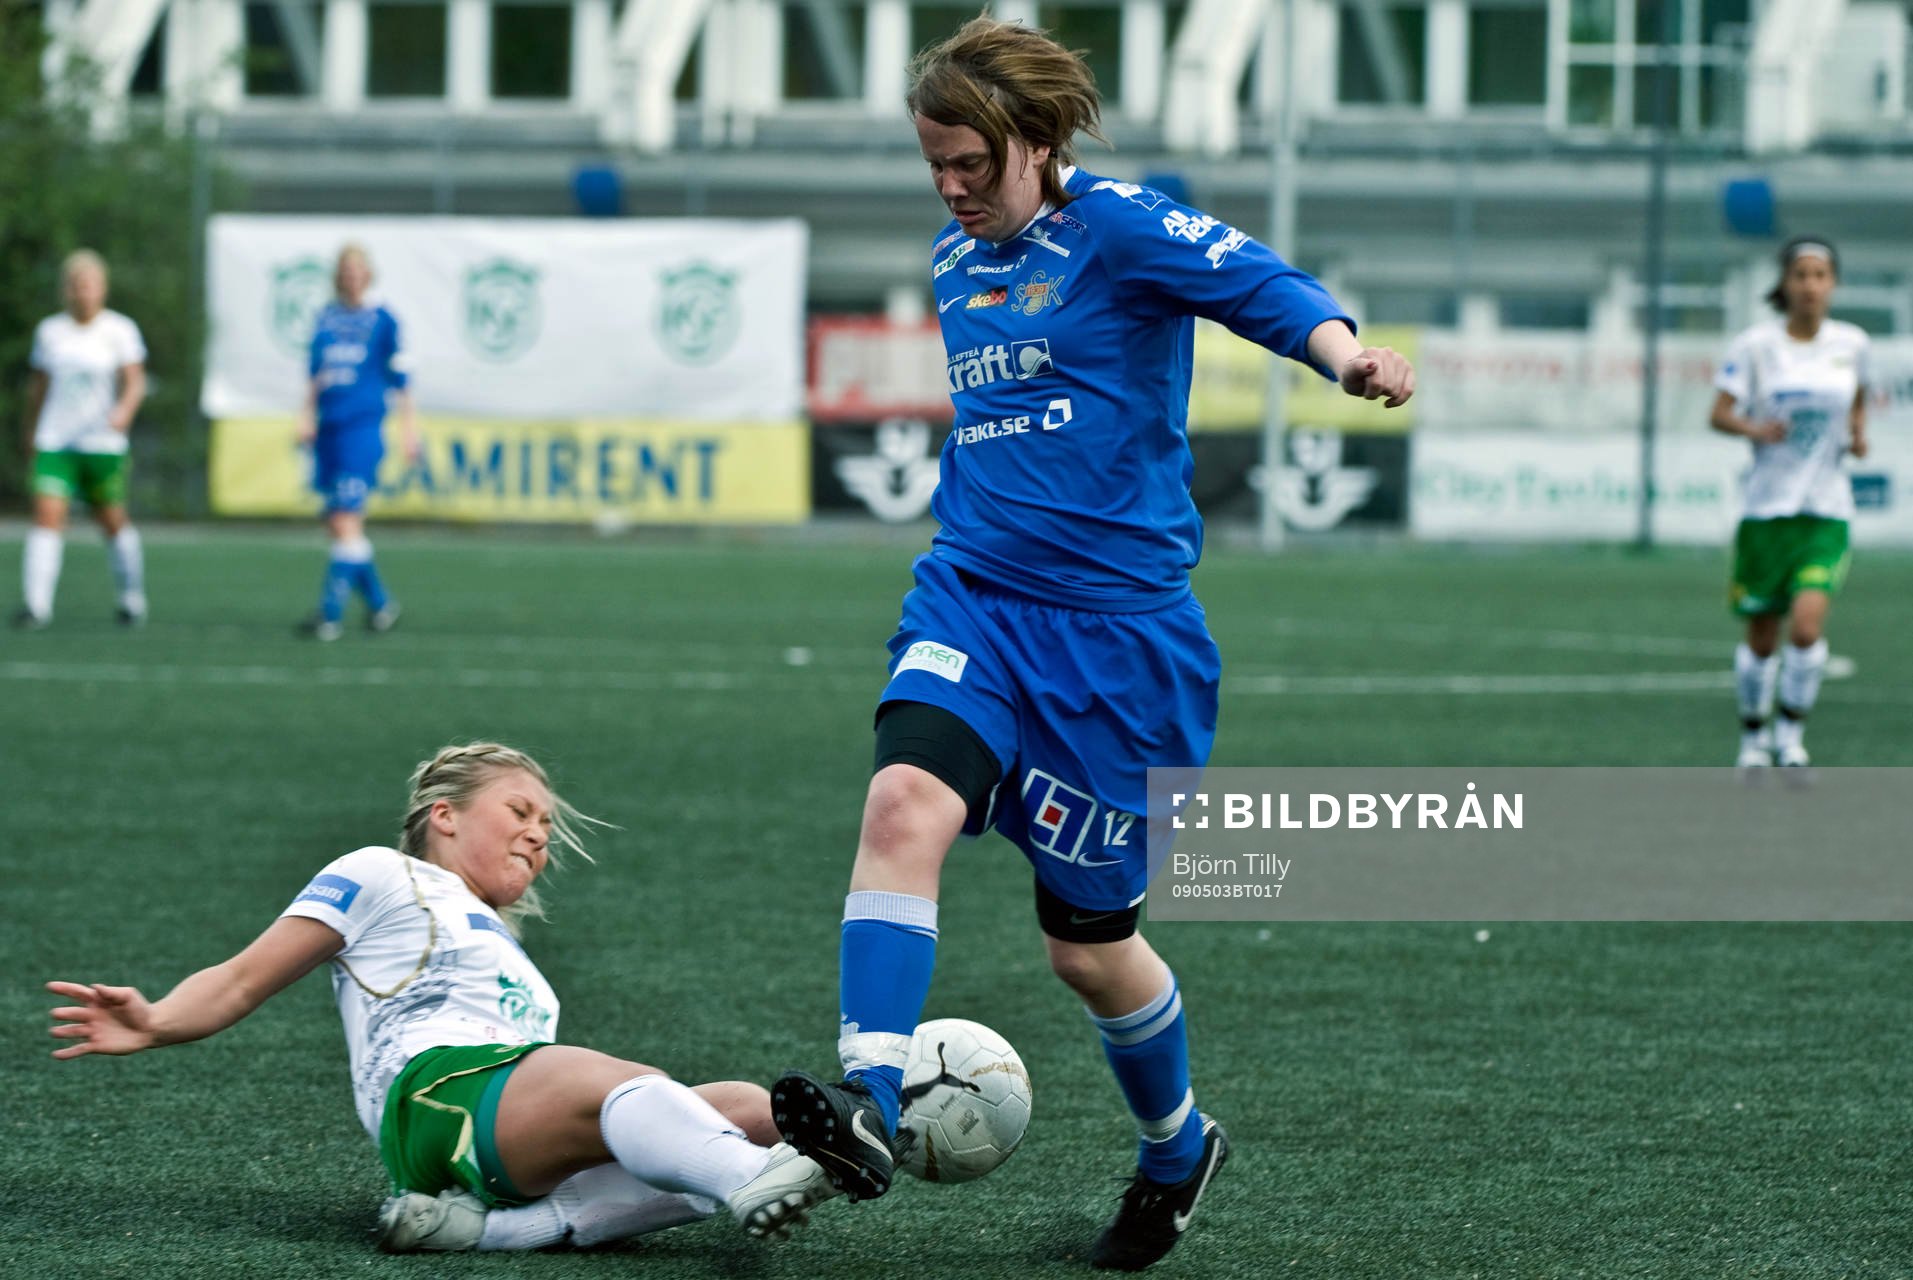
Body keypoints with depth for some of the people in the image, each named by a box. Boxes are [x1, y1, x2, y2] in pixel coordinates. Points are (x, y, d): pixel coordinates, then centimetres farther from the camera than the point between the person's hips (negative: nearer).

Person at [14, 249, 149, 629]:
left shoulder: (119, 330, -2)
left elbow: (135, 380, -6)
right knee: (47, 514, -14)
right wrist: (30, 430, 23)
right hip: (55, 441, 2)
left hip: (102, 442, -1)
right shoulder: (49, 331, 7)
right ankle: (36, 604, -19)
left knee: (112, 520, 8)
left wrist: (125, 409, -26)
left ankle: (132, 598, 28)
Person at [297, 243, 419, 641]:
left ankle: (331, 613, -18)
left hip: (363, 427, -6)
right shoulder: (327, 317, 13)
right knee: (337, 523, 6)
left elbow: (399, 376, 4)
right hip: (327, 428, 6)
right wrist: (308, 414, 14)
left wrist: (409, 428, 2)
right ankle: (379, 602, 22)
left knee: (346, 521, -14)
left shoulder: (381, 320, 1)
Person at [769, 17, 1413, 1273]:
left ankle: (1178, 1147, 33)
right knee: (906, 804, -26)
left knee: (1089, 941, 5)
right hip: (970, 600, 5)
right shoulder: (955, 261, 12)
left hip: (1117, 625, -5)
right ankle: (869, 1101, -31)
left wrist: (1343, 346, -45)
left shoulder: (1119, 228, -8)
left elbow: (1264, 284, -24)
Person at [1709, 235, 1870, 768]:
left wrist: (1858, 433, 4)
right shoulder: (1756, 345, -5)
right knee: (1762, 637, 7)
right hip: (1766, 505, -1)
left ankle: (1791, 729, 3)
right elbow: (1719, 413, -6)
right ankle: (1753, 735, 29)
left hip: (1826, 510, 1)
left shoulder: (1852, 343, 3)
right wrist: (1753, 428, -25)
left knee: (1807, 625, -18)